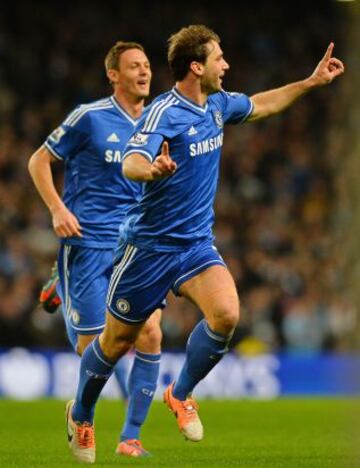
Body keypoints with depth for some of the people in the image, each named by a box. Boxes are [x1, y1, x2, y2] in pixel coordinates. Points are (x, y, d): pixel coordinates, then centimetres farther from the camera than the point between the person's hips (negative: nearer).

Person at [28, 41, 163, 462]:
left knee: (150, 334, -10)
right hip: (88, 243, -4)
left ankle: (130, 439, 0)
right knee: (94, 344, -5)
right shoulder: (90, 117, -5)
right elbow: (38, 162, 1)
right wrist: (57, 209, -11)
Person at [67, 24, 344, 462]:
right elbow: (131, 163, -35)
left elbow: (258, 106, 26)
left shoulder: (218, 104, 3)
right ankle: (81, 416, 33)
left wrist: (311, 82, 25)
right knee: (117, 341, 6)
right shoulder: (163, 113, -20)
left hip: (196, 243, 5)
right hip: (150, 244, -5)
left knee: (226, 314, -21)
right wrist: (151, 168, -58)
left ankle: (180, 394, 2)